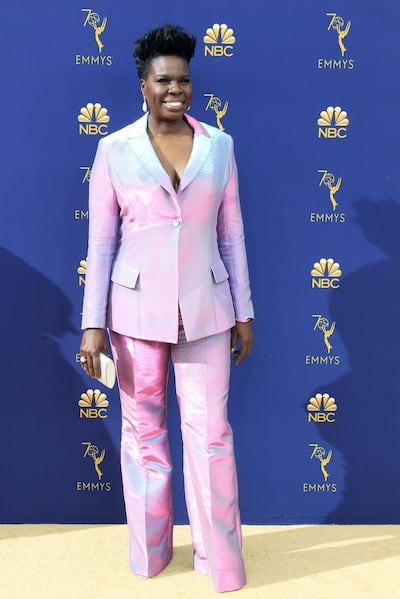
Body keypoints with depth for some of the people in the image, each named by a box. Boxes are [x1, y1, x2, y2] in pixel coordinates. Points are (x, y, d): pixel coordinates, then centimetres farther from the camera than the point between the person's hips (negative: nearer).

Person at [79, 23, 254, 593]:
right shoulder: (115, 150, 0)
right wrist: (93, 323, -5)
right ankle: (149, 555, 32)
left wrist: (243, 312, 6)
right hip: (136, 309, 0)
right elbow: (101, 241, 0)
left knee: (211, 432, 3)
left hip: (205, 309, 1)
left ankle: (221, 561, 23)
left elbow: (231, 233, 7)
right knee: (142, 430, 10)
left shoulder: (219, 145, 6)